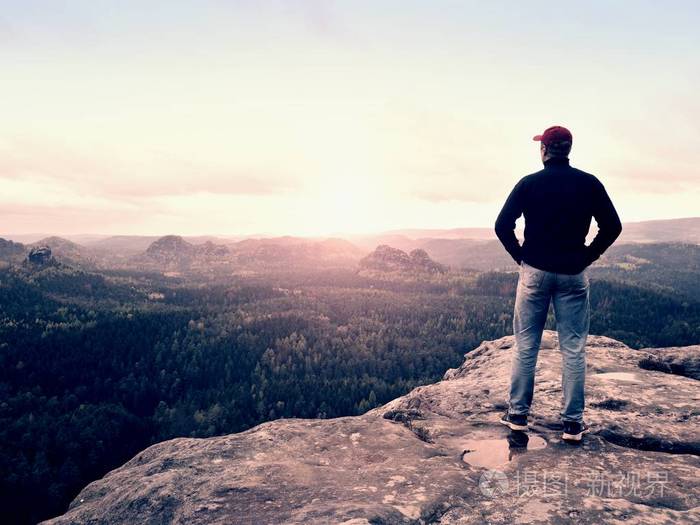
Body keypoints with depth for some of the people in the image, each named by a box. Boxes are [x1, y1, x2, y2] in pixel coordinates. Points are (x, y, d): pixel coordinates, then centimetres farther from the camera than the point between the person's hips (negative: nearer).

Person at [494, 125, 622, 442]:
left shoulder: (529, 183, -3)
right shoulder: (589, 183, 1)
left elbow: (502, 226, -8)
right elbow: (612, 227, 0)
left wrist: (520, 256, 3)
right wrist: (587, 257, 7)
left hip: (534, 272, -1)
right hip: (573, 274, 1)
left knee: (525, 346, 8)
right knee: (573, 350, 6)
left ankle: (518, 415, 15)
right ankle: (573, 423, 11)